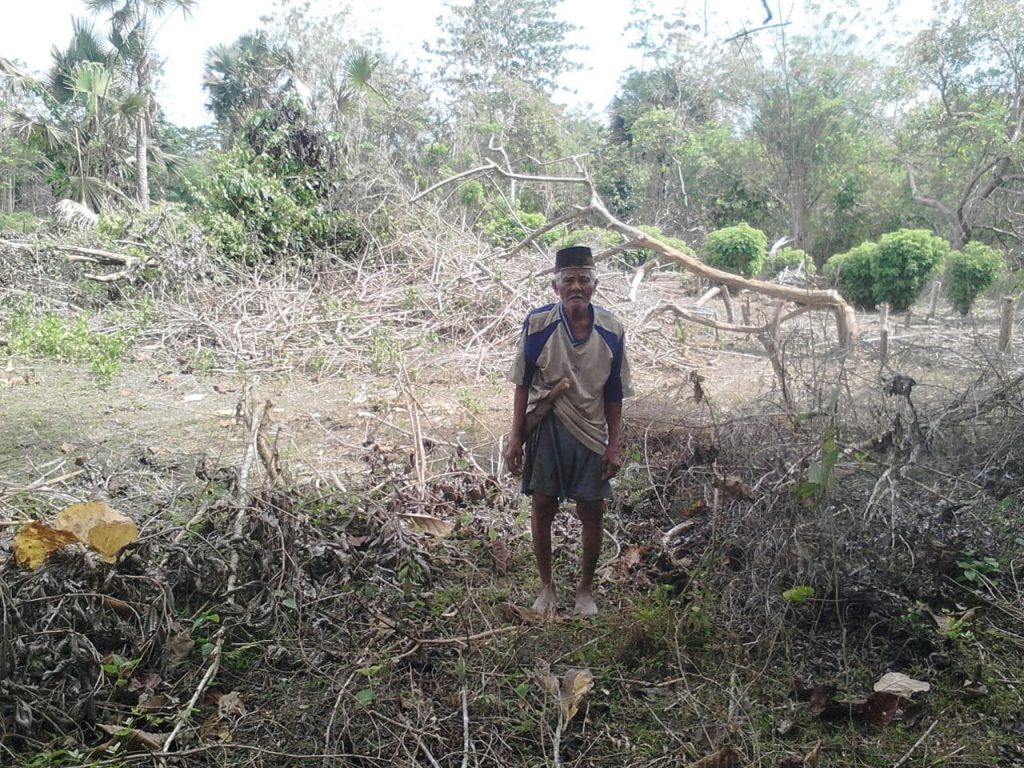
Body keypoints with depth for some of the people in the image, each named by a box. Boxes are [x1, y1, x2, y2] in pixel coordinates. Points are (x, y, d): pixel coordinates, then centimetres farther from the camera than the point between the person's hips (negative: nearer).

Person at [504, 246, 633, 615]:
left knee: (591, 513, 8)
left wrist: (613, 445, -1)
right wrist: (516, 438, -4)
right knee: (542, 508, 8)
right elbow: (523, 384, -3)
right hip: (546, 428, -1)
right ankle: (546, 587, 29)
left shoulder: (611, 330, -7)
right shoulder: (538, 324, -11)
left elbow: (614, 394, 0)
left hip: (591, 431, 1)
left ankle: (585, 590, 29)